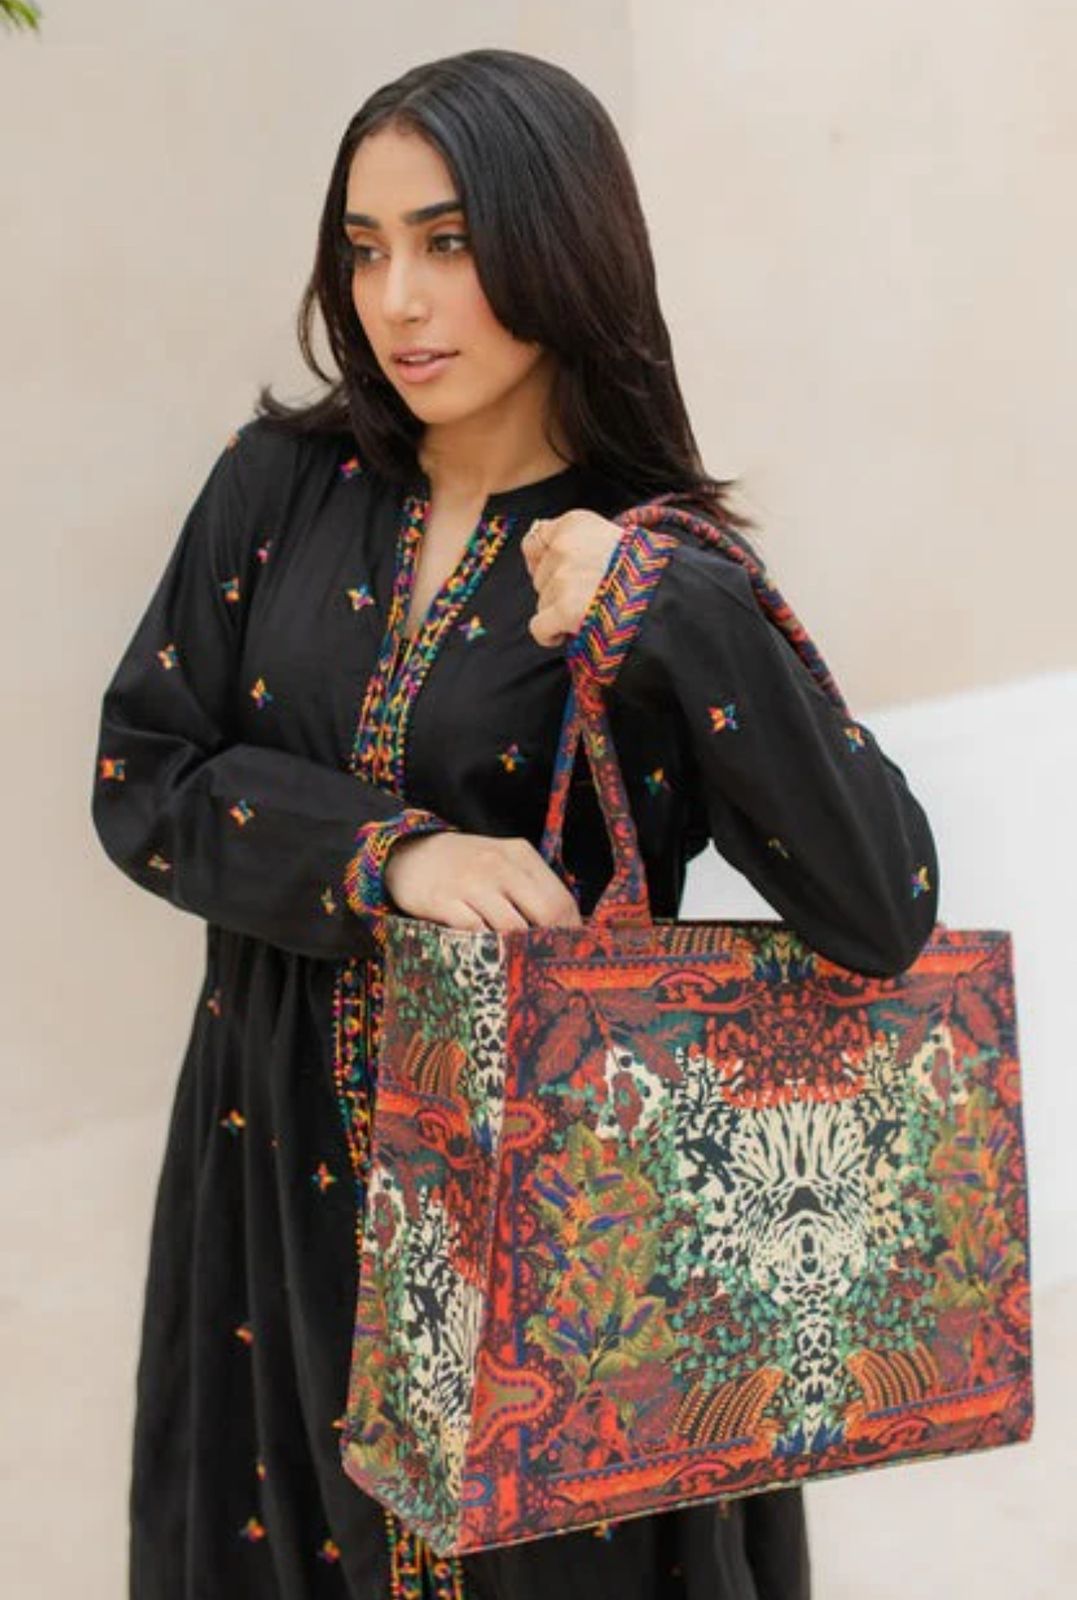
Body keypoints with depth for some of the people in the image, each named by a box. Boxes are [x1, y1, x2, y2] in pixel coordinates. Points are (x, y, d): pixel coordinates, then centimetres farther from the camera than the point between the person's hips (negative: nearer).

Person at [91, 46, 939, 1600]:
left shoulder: (668, 574, -9)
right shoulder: (285, 486, 0)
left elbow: (883, 911, -18)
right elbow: (143, 773, -4)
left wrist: (667, 615, -26)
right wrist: (385, 853, -20)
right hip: (285, 1168, 3)